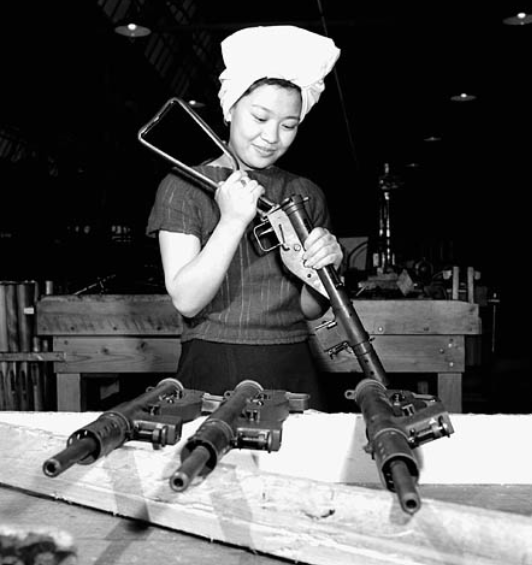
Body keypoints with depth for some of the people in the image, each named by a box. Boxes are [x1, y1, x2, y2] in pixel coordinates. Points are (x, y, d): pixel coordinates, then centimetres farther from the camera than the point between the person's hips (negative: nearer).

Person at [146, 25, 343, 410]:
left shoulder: (306, 195, 8)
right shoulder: (184, 187, -1)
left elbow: (310, 310, 7)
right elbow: (186, 300, -10)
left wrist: (322, 269, -13)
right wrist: (232, 221, -19)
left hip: (294, 374, 3)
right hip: (213, 374, -2)